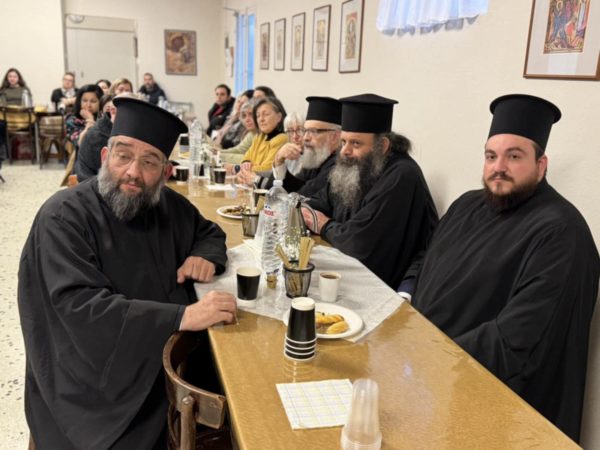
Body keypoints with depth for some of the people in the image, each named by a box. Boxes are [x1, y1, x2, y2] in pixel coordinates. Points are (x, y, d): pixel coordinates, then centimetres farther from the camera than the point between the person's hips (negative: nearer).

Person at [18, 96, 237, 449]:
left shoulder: (167, 205, 2)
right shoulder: (64, 218, -15)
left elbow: (210, 233, 20)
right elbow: (81, 307, -26)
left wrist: (205, 256, -5)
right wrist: (183, 316, -33)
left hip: (168, 360, 6)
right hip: (93, 388, -6)